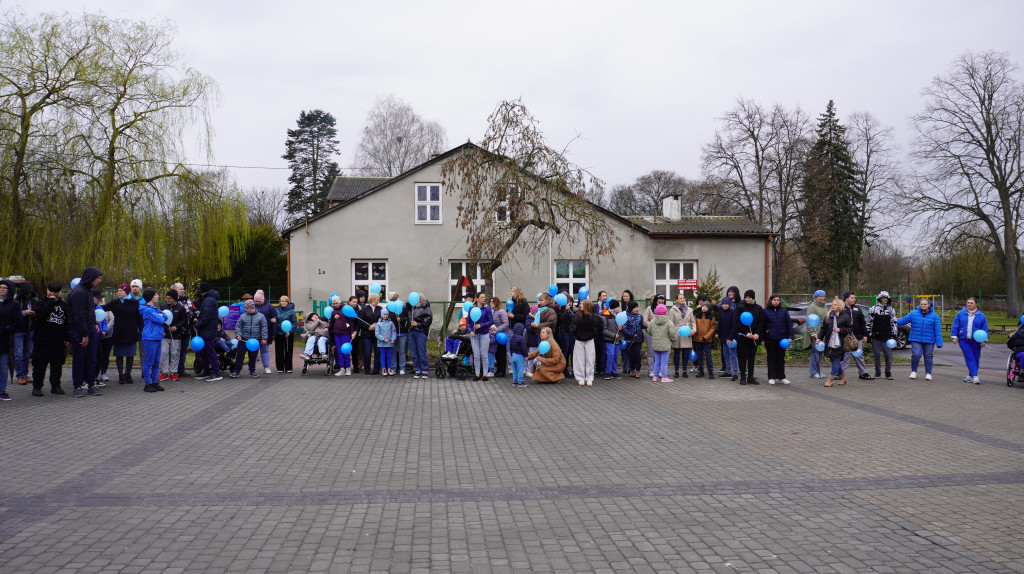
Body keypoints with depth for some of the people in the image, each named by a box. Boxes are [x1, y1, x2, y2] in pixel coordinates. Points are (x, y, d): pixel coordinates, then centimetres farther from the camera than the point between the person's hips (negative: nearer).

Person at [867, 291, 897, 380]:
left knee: (888, 354, -4)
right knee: (877, 355, 3)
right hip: (876, 337, -1)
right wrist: (869, 334, 4)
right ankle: (877, 372, 14)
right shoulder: (873, 309, 5)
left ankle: (888, 373, 5)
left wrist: (894, 334, 6)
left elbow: (894, 323, 13)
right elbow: (869, 322, 7)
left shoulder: (891, 310, 11)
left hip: (887, 337, 1)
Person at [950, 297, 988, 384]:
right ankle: (975, 376, -12)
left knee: (976, 359, 6)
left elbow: (985, 329, 6)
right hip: (964, 341, -1)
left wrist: (984, 340, -1)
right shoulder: (961, 314, 4)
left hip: (976, 341, 1)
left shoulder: (981, 315, 4)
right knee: (970, 358, -7)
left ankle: (970, 375, 19)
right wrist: (954, 337, 0)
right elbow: (955, 326, 6)